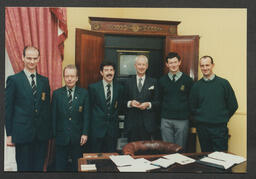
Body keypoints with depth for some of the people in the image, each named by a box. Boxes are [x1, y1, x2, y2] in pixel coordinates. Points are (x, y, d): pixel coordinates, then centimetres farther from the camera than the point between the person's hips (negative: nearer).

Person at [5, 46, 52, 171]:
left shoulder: (44, 80, 9)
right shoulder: (13, 80, -2)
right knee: (24, 167, 8)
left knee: (39, 167, 13)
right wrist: (9, 134, -4)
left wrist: (49, 129, 8)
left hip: (42, 134, 4)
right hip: (22, 134, -3)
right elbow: (8, 109, -2)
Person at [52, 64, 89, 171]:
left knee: (78, 166, 12)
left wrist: (85, 133, -7)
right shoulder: (57, 94, 2)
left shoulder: (84, 93, 0)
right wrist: (53, 134, -2)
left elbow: (86, 115, -1)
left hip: (78, 138, 0)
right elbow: (53, 116, 2)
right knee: (60, 166, 11)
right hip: (61, 137, 0)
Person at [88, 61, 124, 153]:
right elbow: (90, 106, 3)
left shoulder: (119, 87, 4)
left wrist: (114, 115, 5)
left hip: (113, 128, 2)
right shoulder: (93, 87, -4)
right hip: (97, 128, -2)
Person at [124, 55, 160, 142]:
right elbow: (124, 101, 9)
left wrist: (148, 104, -14)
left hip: (148, 124, -1)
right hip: (132, 124, 1)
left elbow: (158, 102, 3)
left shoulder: (153, 82, 6)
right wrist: (130, 103, -11)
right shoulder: (128, 82, 10)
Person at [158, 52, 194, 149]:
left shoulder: (187, 80, 1)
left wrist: (189, 114, 1)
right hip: (166, 120, 1)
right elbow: (159, 99, 9)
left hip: (182, 120, -1)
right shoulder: (162, 80, 6)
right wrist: (161, 113, 3)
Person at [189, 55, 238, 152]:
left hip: (220, 127, -2)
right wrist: (200, 118, 6)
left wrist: (223, 119, 5)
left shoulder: (223, 83, -1)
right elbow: (192, 107, 13)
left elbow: (233, 105, 4)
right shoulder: (197, 85, 4)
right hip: (202, 128, 2)